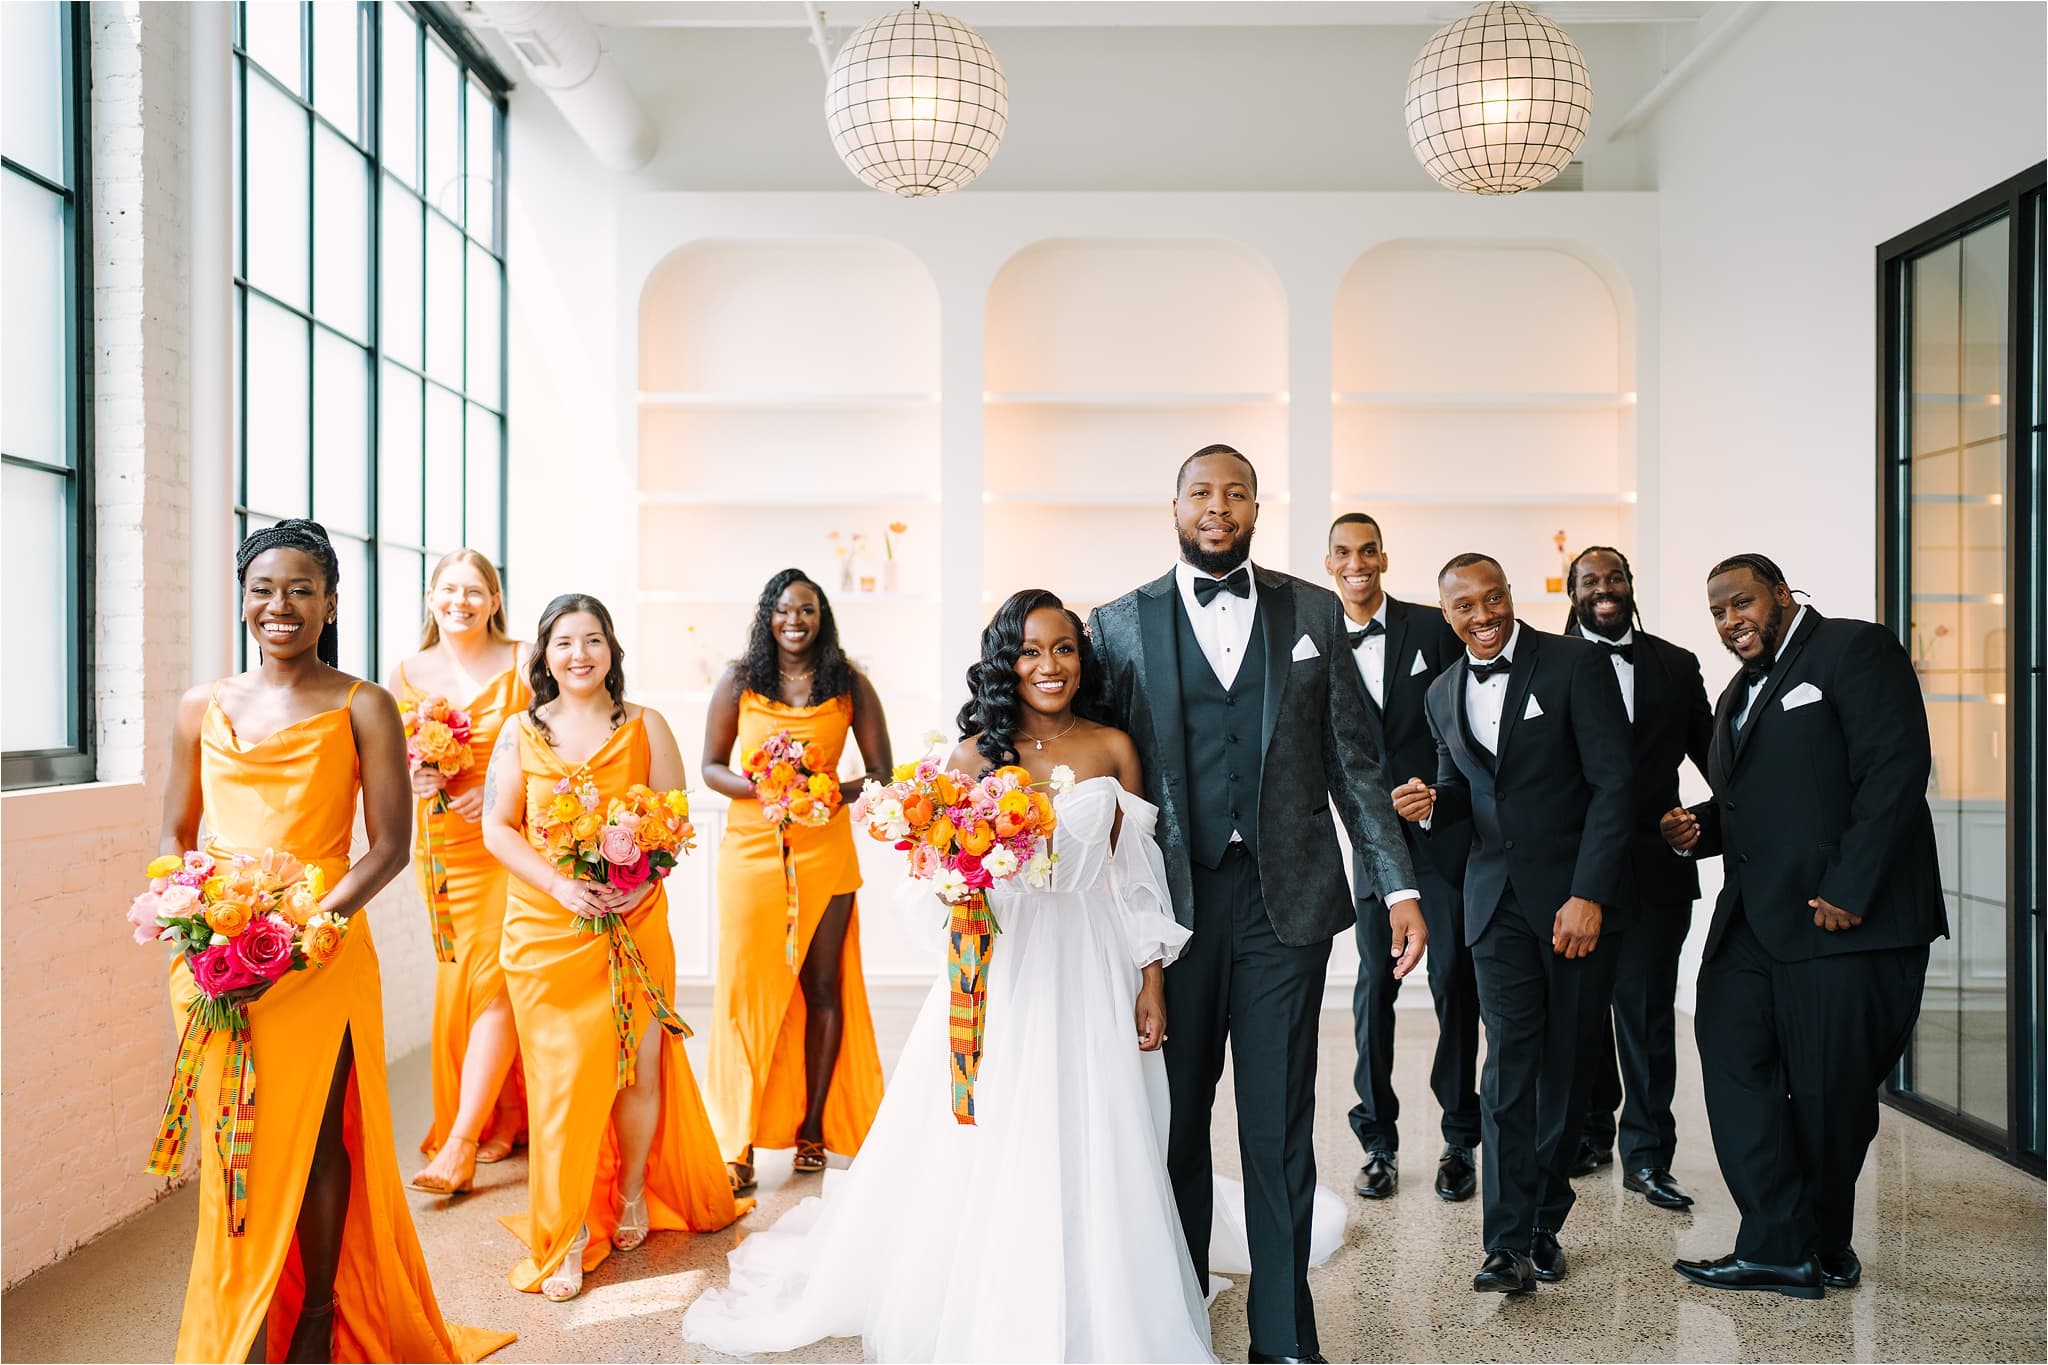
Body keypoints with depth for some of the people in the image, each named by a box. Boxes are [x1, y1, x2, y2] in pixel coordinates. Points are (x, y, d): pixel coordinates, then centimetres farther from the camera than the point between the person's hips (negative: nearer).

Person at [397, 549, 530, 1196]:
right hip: (440, 845, 4)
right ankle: (504, 1117, 23)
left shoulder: (522, 664, -4)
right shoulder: (407, 674, 7)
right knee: (460, 982, 7)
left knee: (492, 984, -9)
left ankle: (460, 1143, -7)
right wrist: (413, 777, -7)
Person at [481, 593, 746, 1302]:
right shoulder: (521, 731, 6)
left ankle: (632, 1192, 29)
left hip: (635, 921, 0)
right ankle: (565, 1235, 11)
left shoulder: (645, 726, 5)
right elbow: (498, 827, 2)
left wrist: (641, 879, -15)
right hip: (545, 925, 0)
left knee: (638, 1064, 4)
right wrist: (561, 885, -13)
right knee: (563, 1072, -1)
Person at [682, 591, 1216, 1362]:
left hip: (1090, 972, 0)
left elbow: (1136, 878, 4)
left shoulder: (1113, 749, 3)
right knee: (981, 1159, 4)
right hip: (1000, 969, 0)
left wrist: (1152, 983, 1)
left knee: (1085, 1160, 5)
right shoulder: (975, 754, 2)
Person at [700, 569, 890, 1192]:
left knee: (823, 985, 5)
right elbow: (711, 767, 7)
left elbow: (880, 771, 6)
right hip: (751, 852, 0)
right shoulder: (738, 682, 5)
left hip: (825, 852, 1)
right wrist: (761, 787, -13)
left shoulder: (851, 685, 4)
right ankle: (739, 1140, 5)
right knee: (747, 988, -3)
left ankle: (813, 1126, 20)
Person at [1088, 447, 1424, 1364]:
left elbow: (1354, 760, 6)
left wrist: (1399, 885, 0)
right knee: (1176, 1120, 11)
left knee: (1280, 1127, 7)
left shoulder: (1313, 612, 8)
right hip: (1172, 901, 0)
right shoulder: (1120, 624, 5)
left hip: (1286, 900, 1)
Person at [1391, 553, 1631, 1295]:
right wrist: (1431, 804, -4)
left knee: (1567, 1064, 6)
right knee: (1509, 1063, -5)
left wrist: (1588, 894, -16)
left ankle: (1544, 1224, 21)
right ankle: (1508, 1241, -3)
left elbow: (1612, 782, -10)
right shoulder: (1443, 694, 11)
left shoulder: (1575, 664, -6)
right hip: (1498, 899, 3)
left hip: (1578, 896, -3)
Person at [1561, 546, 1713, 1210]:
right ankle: (1593, 1131, 29)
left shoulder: (1677, 666, 10)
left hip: (1654, 867, 1)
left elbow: (1712, 755, 11)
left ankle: (1646, 1156, 14)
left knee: (1647, 1012, 3)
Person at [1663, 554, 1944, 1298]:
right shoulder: (1738, 695, 22)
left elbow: (1896, 768, -14)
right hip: (1753, 923, 8)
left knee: (1829, 1091, 1)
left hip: (1846, 917, -8)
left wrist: (1848, 889, -20)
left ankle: (1825, 1247, 20)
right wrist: (1696, 827, 4)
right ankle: (1780, 1250, 6)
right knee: (1734, 1068, 0)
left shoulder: (1855, 650, -4)